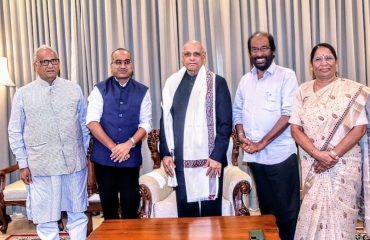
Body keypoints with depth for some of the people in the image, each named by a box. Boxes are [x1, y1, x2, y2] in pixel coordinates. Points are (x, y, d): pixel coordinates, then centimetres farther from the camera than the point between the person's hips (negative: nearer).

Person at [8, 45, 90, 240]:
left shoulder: (74, 89, 4)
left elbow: (84, 125, 8)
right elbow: (15, 132, 4)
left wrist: (88, 156, 7)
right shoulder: (23, 94, 1)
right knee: (46, 218, 9)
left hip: (75, 163, 1)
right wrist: (23, 164, 0)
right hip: (41, 166, -1)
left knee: (77, 214, 13)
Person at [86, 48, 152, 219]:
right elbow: (92, 122, -6)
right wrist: (113, 146, -14)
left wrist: (128, 144, -15)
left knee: (130, 204, 5)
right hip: (104, 157, 0)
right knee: (108, 202, 11)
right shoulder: (99, 90, 2)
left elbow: (146, 123, 0)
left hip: (131, 157, 0)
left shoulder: (142, 92, 5)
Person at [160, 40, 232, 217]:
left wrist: (217, 156, -11)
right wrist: (165, 153, 5)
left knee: (211, 210, 6)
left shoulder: (217, 82, 0)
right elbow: (165, 121, 12)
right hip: (180, 160, 3)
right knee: (184, 211, 11)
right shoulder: (172, 83, 9)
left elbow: (225, 123, -4)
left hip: (209, 159, -3)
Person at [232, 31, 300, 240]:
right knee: (266, 207, 17)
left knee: (286, 209, 3)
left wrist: (263, 142, -15)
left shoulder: (286, 75, -4)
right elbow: (237, 111, 16)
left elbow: (289, 113, -12)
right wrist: (241, 135, -3)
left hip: (280, 155, -5)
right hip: (254, 156, 5)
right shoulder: (245, 80, 12)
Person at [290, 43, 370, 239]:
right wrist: (317, 154, -13)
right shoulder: (303, 91, 5)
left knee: (340, 214, 3)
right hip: (312, 165, 2)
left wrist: (333, 154, -14)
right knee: (312, 213, 4)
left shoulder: (353, 90, -1)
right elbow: (295, 129, 1)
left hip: (344, 164, -2)